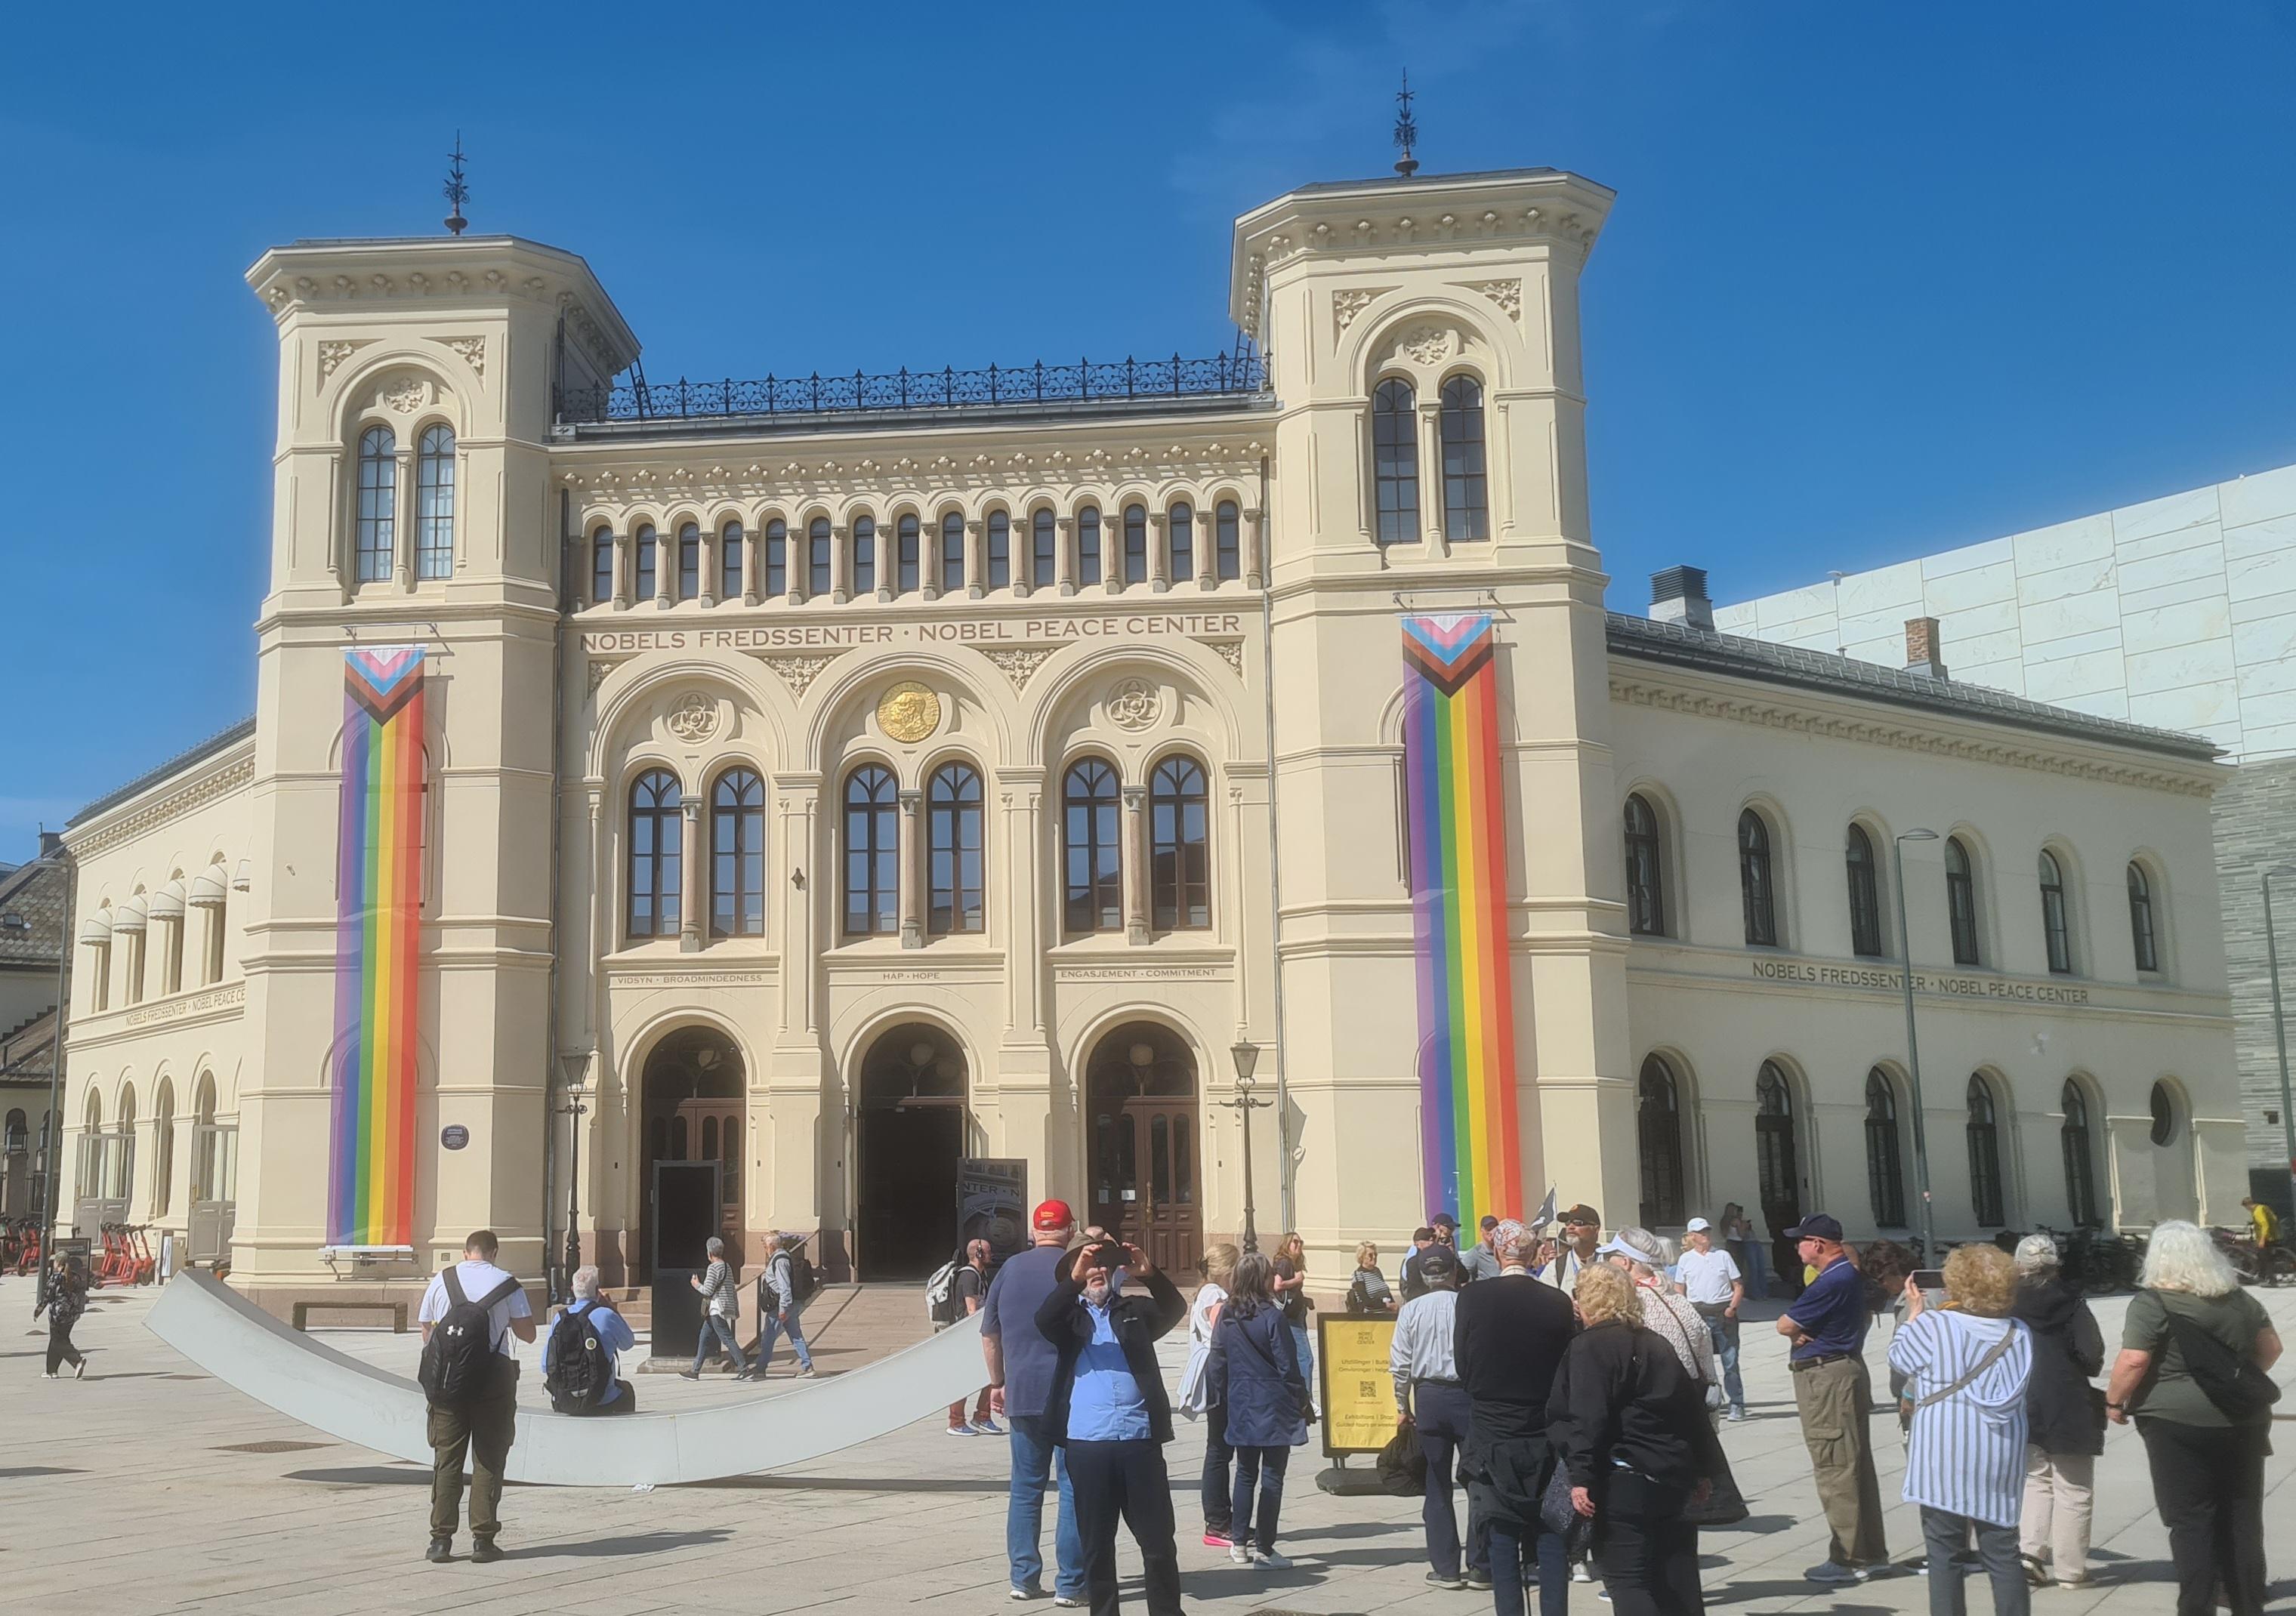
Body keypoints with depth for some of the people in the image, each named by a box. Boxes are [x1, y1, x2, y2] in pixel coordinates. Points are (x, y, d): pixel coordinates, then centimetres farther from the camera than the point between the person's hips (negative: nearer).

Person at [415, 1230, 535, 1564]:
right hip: (495, 1376, -2)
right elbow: (527, 1334, 3)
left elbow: (427, 1334, 10)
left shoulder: (440, 1281, 6)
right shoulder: (507, 1285, 0)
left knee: (446, 1458, 8)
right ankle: (483, 1540, 2)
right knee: (488, 1460, 3)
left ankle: (441, 1539, 6)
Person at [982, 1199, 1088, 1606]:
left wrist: (998, 1383, 21)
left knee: (1025, 1488, 12)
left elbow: (990, 1333, 11)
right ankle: (1070, 1584, 3)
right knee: (1074, 1489, 2)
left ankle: (1022, 1578, 15)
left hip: (1021, 1396, 4)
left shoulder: (1010, 1268, 5)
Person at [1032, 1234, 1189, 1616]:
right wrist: (1074, 1280, -25)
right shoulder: (1071, 1316, 11)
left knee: (1158, 1541, 3)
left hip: (1140, 1439, 1)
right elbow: (1044, 1320, -10)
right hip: (1087, 1443, 0)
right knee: (1096, 1543, 7)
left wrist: (1150, 1276, -21)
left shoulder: (1135, 1310, 14)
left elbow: (1175, 1310, -3)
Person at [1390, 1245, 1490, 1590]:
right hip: (1469, 1394, -2)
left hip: (1429, 1396, 2)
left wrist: (1403, 1406, 11)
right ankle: (1480, 1568, 10)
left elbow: (1400, 1365, -1)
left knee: (1437, 1485, 11)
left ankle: (1445, 1568, 13)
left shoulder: (1411, 1310, -2)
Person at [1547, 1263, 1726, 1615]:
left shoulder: (1589, 1347, -9)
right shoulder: (1655, 1344, 16)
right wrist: (1704, 1470, 25)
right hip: (1676, 1477, 8)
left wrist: (1581, 1477, -22)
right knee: (1676, 1579, 14)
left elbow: (1588, 1420, -19)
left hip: (1626, 1482, -8)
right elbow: (1694, 1409, 19)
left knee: (1626, 1579, -4)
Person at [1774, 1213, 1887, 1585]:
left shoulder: (1832, 1282, -20)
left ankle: (1848, 1558, -2)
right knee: (1857, 1466, 15)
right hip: (1847, 1368, 11)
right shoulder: (1852, 1274, 11)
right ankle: (1870, 1550, 24)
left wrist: (1798, 1330, 6)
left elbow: (1785, 1325, -17)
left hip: (1826, 1380, -11)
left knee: (1834, 1469, -6)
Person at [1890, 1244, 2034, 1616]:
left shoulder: (1934, 1325, -11)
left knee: (1944, 1552, 4)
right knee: (2002, 1552, 10)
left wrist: (1915, 1312, 18)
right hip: (1999, 1463, 4)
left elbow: (1898, 1355, 4)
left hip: (1943, 1460, -4)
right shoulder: (2018, 1335, 2)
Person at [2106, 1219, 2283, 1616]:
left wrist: (2114, 1401, -4)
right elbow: (2271, 1347, 17)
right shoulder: (2239, 1298, 9)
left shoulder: (2152, 1303, -11)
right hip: (2244, 1420, 6)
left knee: (2191, 1521, 0)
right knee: (2243, 1517, 14)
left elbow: (2133, 1361, -18)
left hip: (2179, 1423, -6)